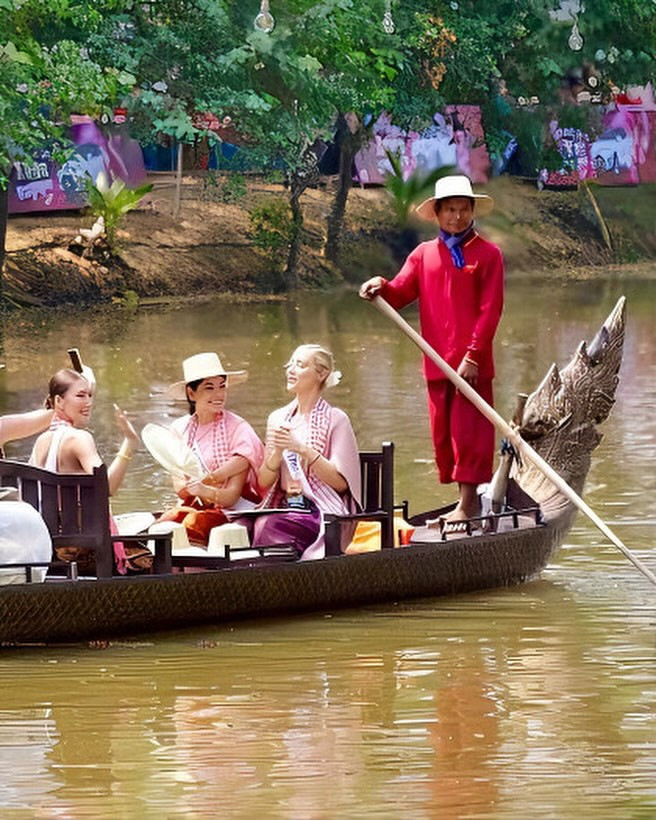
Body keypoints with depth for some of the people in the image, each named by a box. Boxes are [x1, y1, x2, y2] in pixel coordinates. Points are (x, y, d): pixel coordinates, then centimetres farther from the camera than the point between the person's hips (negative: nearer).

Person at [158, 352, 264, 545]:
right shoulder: (180, 428, 8)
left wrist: (204, 490, -32)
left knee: (193, 523, -33)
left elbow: (232, 496, -11)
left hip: (230, 511, -3)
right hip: (192, 507, 3)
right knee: (165, 522, -28)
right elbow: (180, 488, -1)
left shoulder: (238, 428, -5)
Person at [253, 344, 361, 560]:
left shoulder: (335, 419, 1)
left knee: (270, 528, -31)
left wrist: (302, 450, -14)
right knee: (259, 524, -29)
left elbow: (341, 483, -7)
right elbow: (264, 482, 12)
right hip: (282, 508, 4)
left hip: (321, 513, -4)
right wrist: (277, 451, -6)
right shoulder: (278, 419, 15)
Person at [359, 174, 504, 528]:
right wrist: (381, 287, -19)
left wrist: (472, 356, -14)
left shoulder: (487, 254, 0)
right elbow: (399, 294, 5)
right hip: (437, 363, 5)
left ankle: (467, 502, -5)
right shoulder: (424, 254, 13)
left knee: (468, 431, -7)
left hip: (472, 365, -5)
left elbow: (490, 310, -7)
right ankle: (468, 498, 16)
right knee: (443, 433, 8)